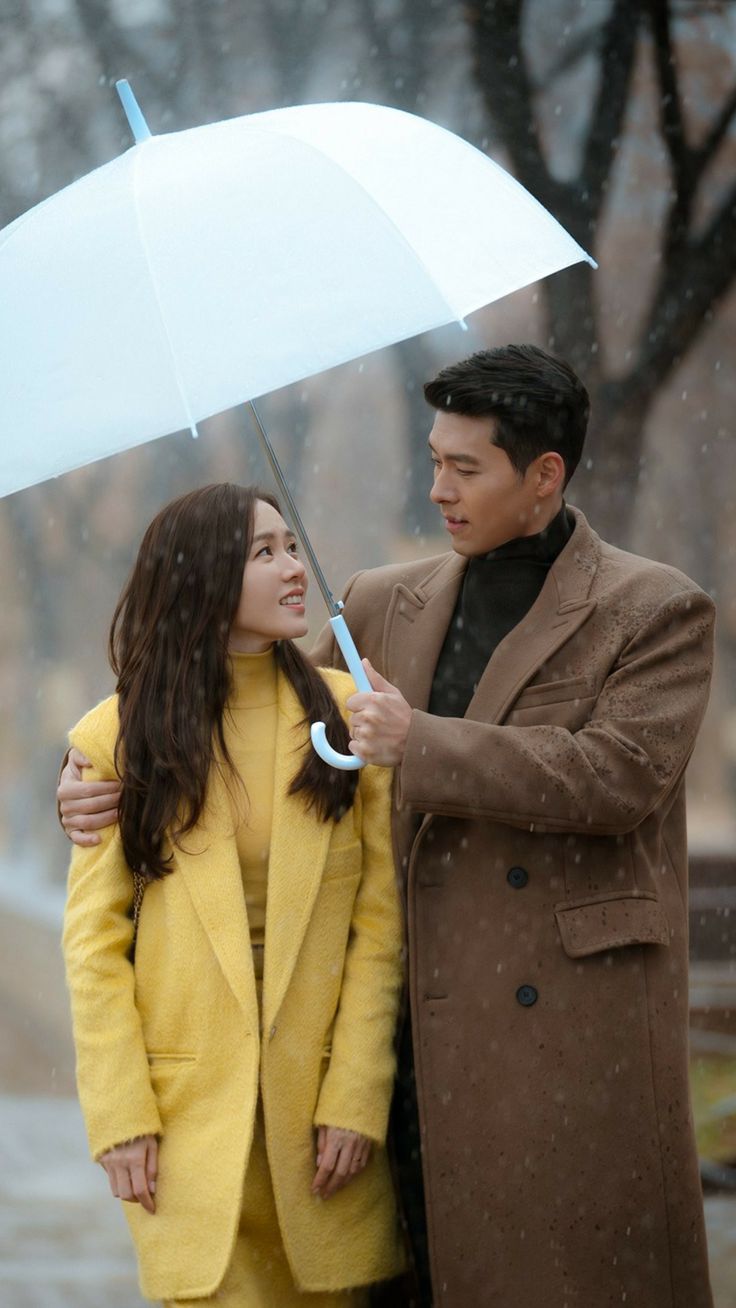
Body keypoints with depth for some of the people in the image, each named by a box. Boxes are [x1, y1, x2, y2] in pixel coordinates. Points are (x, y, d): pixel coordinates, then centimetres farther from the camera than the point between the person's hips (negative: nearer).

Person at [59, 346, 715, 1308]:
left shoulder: (658, 611, -1)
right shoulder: (386, 605, 14)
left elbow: (622, 776, -14)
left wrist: (422, 744, -16)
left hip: (581, 1019, -4)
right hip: (428, 1021, 4)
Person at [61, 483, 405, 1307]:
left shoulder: (347, 714, 1)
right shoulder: (122, 736, 0)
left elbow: (380, 919, -1)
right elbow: (94, 938, -1)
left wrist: (356, 1098, -8)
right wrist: (120, 1115, -8)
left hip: (322, 1099, 1)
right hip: (190, 1109, -1)